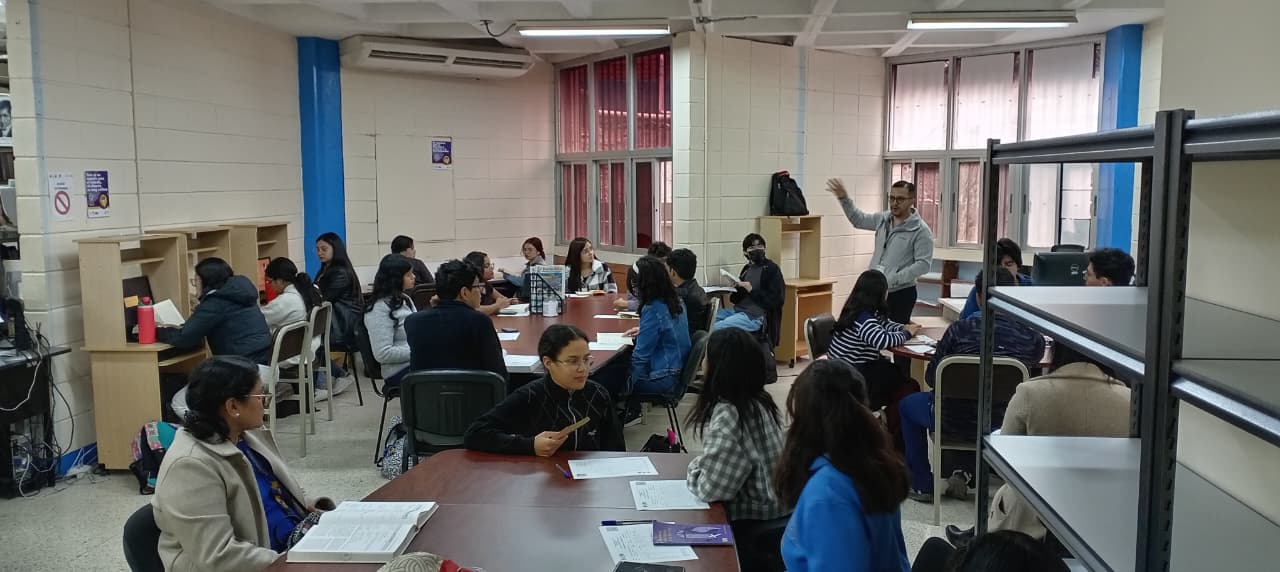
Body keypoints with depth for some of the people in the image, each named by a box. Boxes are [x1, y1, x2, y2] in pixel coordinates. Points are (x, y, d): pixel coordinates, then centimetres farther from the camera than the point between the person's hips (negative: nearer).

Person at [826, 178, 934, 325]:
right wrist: (844, 198, 9)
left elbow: (923, 264, -17)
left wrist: (893, 280, -24)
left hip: (901, 294, -6)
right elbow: (859, 219, 23)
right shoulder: (883, 219, 7)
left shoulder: (921, 230, -12)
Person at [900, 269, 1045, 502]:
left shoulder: (960, 330, -18)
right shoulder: (1034, 339, -13)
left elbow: (931, 378, -8)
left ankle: (922, 485, 29)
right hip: (1004, 424, 3)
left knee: (908, 404, 28)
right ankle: (967, 473, 33)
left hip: (955, 421, -3)